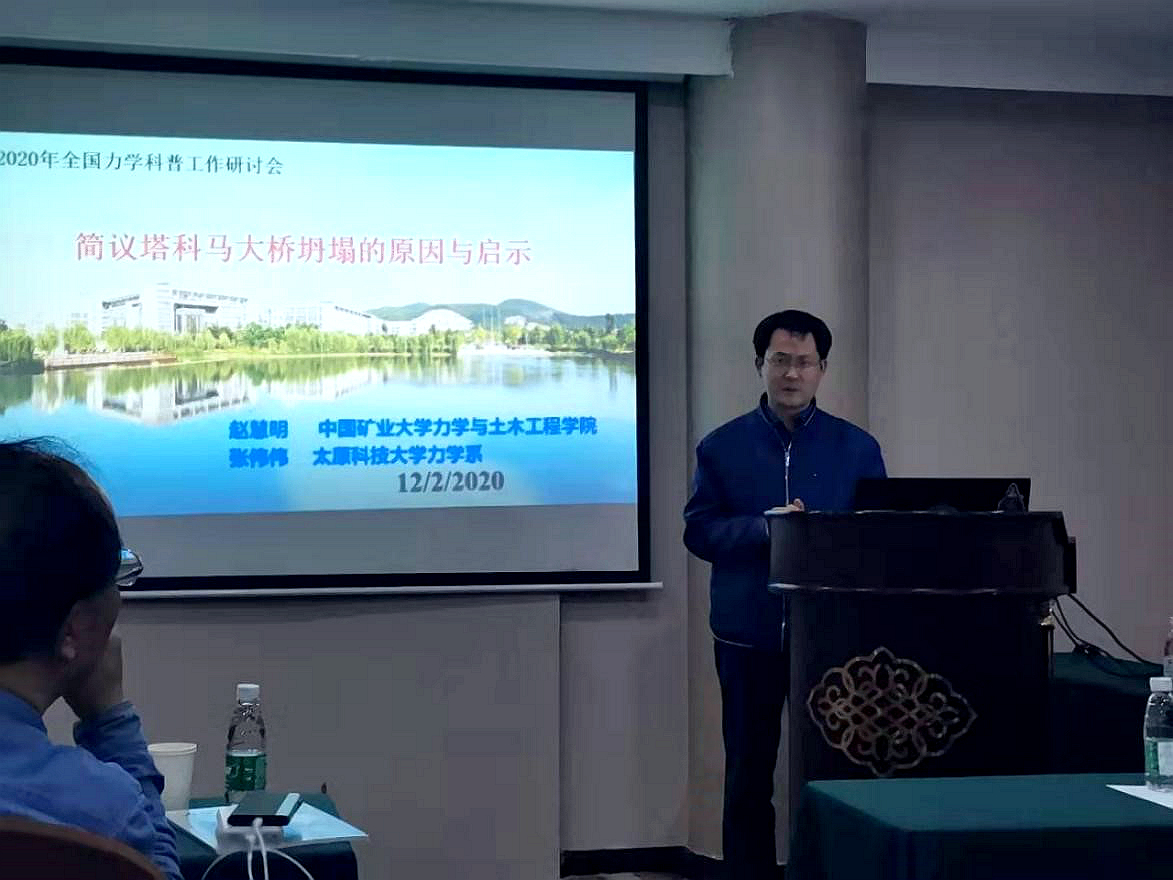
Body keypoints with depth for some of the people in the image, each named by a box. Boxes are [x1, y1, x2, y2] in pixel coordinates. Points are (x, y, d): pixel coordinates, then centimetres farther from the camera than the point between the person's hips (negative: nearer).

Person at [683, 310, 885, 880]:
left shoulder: (857, 448, 7)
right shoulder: (723, 446, 5)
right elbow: (698, 530, 0)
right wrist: (765, 529, -16)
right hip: (749, 635, 0)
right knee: (748, 774, 6)